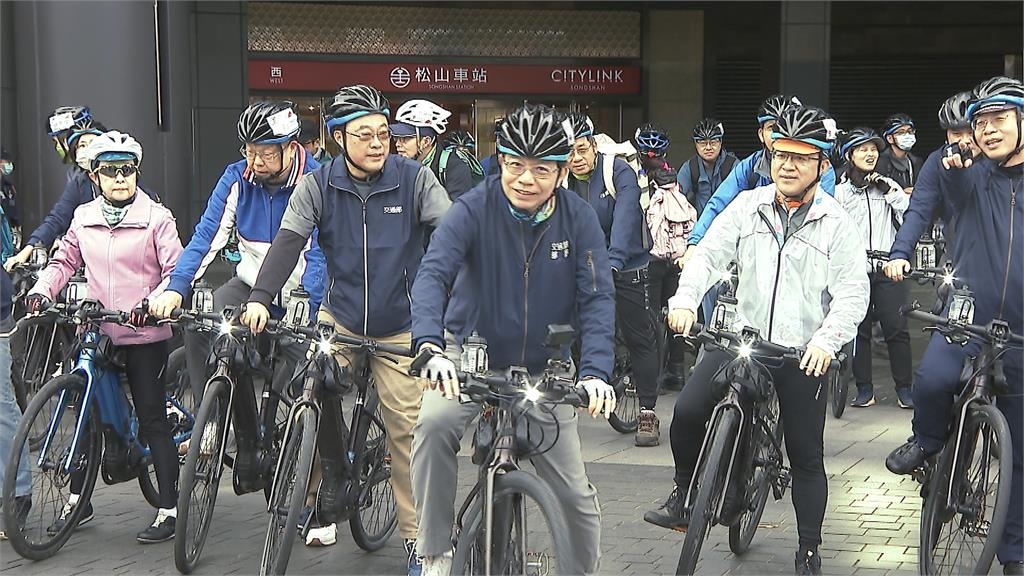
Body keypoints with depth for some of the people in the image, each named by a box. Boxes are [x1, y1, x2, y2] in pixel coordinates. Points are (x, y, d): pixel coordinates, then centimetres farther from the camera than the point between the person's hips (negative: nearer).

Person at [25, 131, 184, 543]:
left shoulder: (156, 217, -6)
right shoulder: (84, 217, 7)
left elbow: (176, 269, -8)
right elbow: (64, 261, 15)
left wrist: (155, 301, -25)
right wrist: (41, 291, -3)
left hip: (144, 334, -4)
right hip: (97, 332, 5)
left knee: (152, 419, -1)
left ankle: (169, 509, 5)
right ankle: (77, 500, 26)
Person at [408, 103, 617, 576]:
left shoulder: (579, 219, -11)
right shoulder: (475, 209, -17)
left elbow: (597, 299, -16)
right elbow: (433, 273, -29)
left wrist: (595, 372, -32)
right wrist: (430, 346, -47)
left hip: (544, 368, 2)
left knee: (576, 493, 3)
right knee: (434, 423, -32)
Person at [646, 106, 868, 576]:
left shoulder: (836, 223, -3)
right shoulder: (748, 207, 3)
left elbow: (853, 293, -8)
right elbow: (709, 254, 0)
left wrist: (826, 340, -23)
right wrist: (685, 299, -17)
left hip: (805, 355, -1)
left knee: (806, 455, 6)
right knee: (688, 412, -17)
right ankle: (684, 497, 7)